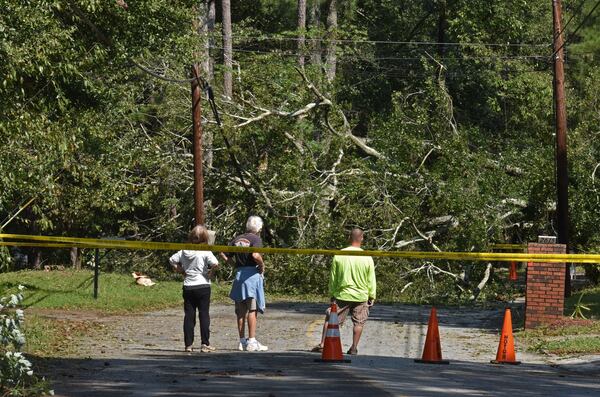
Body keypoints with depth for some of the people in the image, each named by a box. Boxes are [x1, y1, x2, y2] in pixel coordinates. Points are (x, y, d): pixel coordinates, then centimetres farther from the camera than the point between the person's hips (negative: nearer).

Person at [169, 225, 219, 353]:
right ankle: (205, 344, 2)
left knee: (188, 316, 7)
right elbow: (215, 263, -24)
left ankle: (188, 344, 8)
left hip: (188, 287, 4)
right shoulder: (205, 252, -11)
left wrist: (180, 270, 12)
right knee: (204, 315, 3)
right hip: (203, 286, -4)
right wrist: (211, 273, -8)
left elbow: (172, 260, 9)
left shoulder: (184, 251, 3)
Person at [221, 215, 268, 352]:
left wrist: (235, 264, 13)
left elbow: (224, 255, 8)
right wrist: (262, 265, -7)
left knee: (241, 311, 11)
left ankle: (242, 341, 14)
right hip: (252, 274, -6)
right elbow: (255, 255, -24)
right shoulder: (256, 239, -7)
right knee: (252, 310, -3)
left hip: (239, 274, 6)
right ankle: (252, 342, -5)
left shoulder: (236, 239, 12)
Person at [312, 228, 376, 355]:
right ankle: (354, 347, 8)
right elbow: (371, 280, -2)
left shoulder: (339, 255, -6)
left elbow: (333, 278, 1)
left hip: (342, 295, 0)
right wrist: (372, 297, 8)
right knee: (358, 322, 11)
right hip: (361, 296, 0)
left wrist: (332, 294, 12)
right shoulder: (367, 258, -7)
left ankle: (322, 344, 2)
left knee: (330, 320, 7)